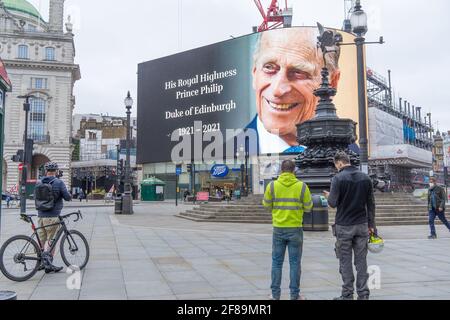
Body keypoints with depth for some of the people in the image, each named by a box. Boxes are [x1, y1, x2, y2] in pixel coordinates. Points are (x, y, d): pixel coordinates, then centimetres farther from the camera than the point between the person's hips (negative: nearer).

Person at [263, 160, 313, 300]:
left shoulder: (272, 185, -4)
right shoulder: (302, 186, -6)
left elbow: (267, 205, 5)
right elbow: (308, 207, 1)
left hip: (278, 229, 1)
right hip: (295, 229, -1)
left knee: (277, 262, 11)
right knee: (295, 263, 8)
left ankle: (275, 294, 15)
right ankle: (294, 295, 14)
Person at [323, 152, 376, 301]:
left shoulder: (338, 178, -10)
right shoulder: (366, 178, 5)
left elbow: (333, 203, -13)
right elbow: (371, 204, 7)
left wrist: (328, 196, 9)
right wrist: (371, 225, 13)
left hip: (344, 227, -4)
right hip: (362, 226, 4)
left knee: (345, 262, 4)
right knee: (361, 261, 9)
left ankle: (347, 295, 10)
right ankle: (363, 294, 13)